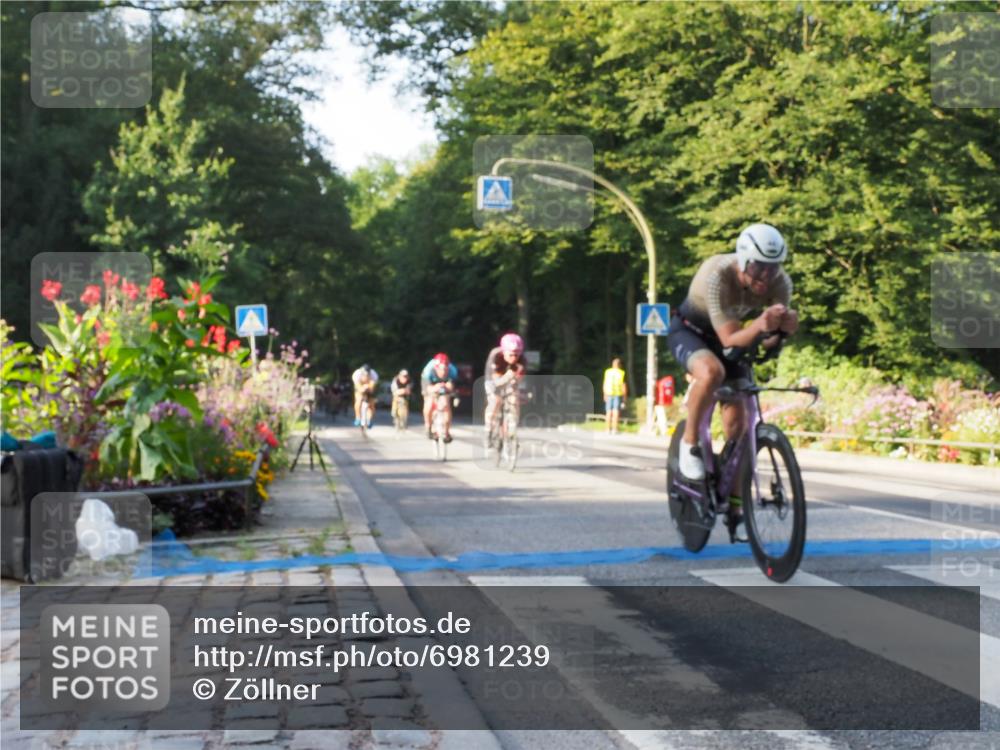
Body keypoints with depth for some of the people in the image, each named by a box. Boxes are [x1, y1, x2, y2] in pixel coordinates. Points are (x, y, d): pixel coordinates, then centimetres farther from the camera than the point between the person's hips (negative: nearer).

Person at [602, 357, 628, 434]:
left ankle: (608, 429, 8)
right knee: (616, 412, -3)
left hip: (609, 393, 2)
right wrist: (624, 396, 3)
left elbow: (605, 384, 3)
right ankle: (614, 429, -8)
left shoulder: (607, 372, 2)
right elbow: (624, 385, -4)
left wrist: (605, 394, 10)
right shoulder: (622, 373, -4)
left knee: (609, 412, 8)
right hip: (618, 394, -2)